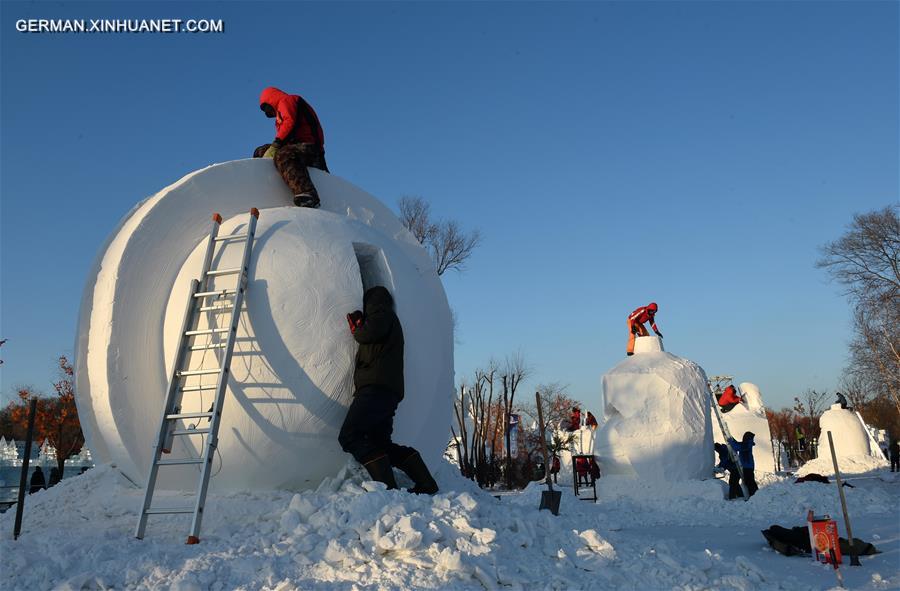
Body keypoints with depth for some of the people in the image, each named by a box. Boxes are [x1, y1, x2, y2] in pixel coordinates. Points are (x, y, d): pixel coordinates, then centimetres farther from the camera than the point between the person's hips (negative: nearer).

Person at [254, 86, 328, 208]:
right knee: (260, 151, 21)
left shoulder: (285, 100, 11)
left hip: (307, 146, -10)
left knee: (282, 156, -39)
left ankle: (307, 196, -60)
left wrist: (275, 145, -14)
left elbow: (290, 123, -10)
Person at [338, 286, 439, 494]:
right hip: (389, 391, 10)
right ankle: (426, 484, 5)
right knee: (380, 442, 12)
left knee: (350, 436, -16)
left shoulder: (380, 310, 8)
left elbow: (371, 333, -12)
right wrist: (358, 330, 22)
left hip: (377, 386, -10)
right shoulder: (390, 319, 35)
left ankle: (388, 487, -27)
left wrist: (357, 332, 8)